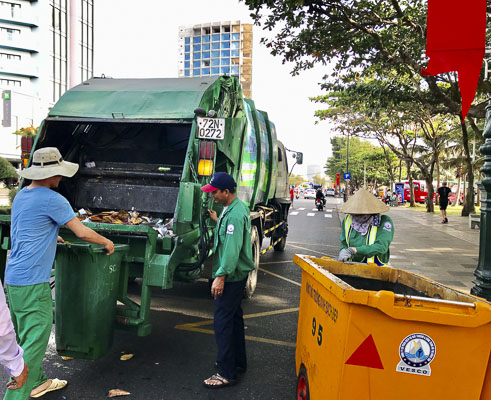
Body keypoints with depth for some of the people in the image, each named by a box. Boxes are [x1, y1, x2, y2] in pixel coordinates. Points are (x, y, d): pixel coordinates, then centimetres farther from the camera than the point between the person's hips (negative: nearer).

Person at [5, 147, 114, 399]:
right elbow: (82, 232, -14)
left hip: (11, 279, 10)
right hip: (32, 283, -10)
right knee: (34, 343, -3)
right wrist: (106, 242, 2)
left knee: (26, 338, 20)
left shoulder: (20, 196, 12)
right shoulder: (52, 199, -15)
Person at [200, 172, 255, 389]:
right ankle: (238, 361, 34)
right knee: (234, 316, 20)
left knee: (222, 321, -4)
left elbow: (232, 248, -29)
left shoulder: (235, 214, -23)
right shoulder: (234, 208, 10)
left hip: (231, 276, -11)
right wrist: (217, 221, 19)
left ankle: (226, 373, 7)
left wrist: (221, 276, -29)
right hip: (236, 273, 11)